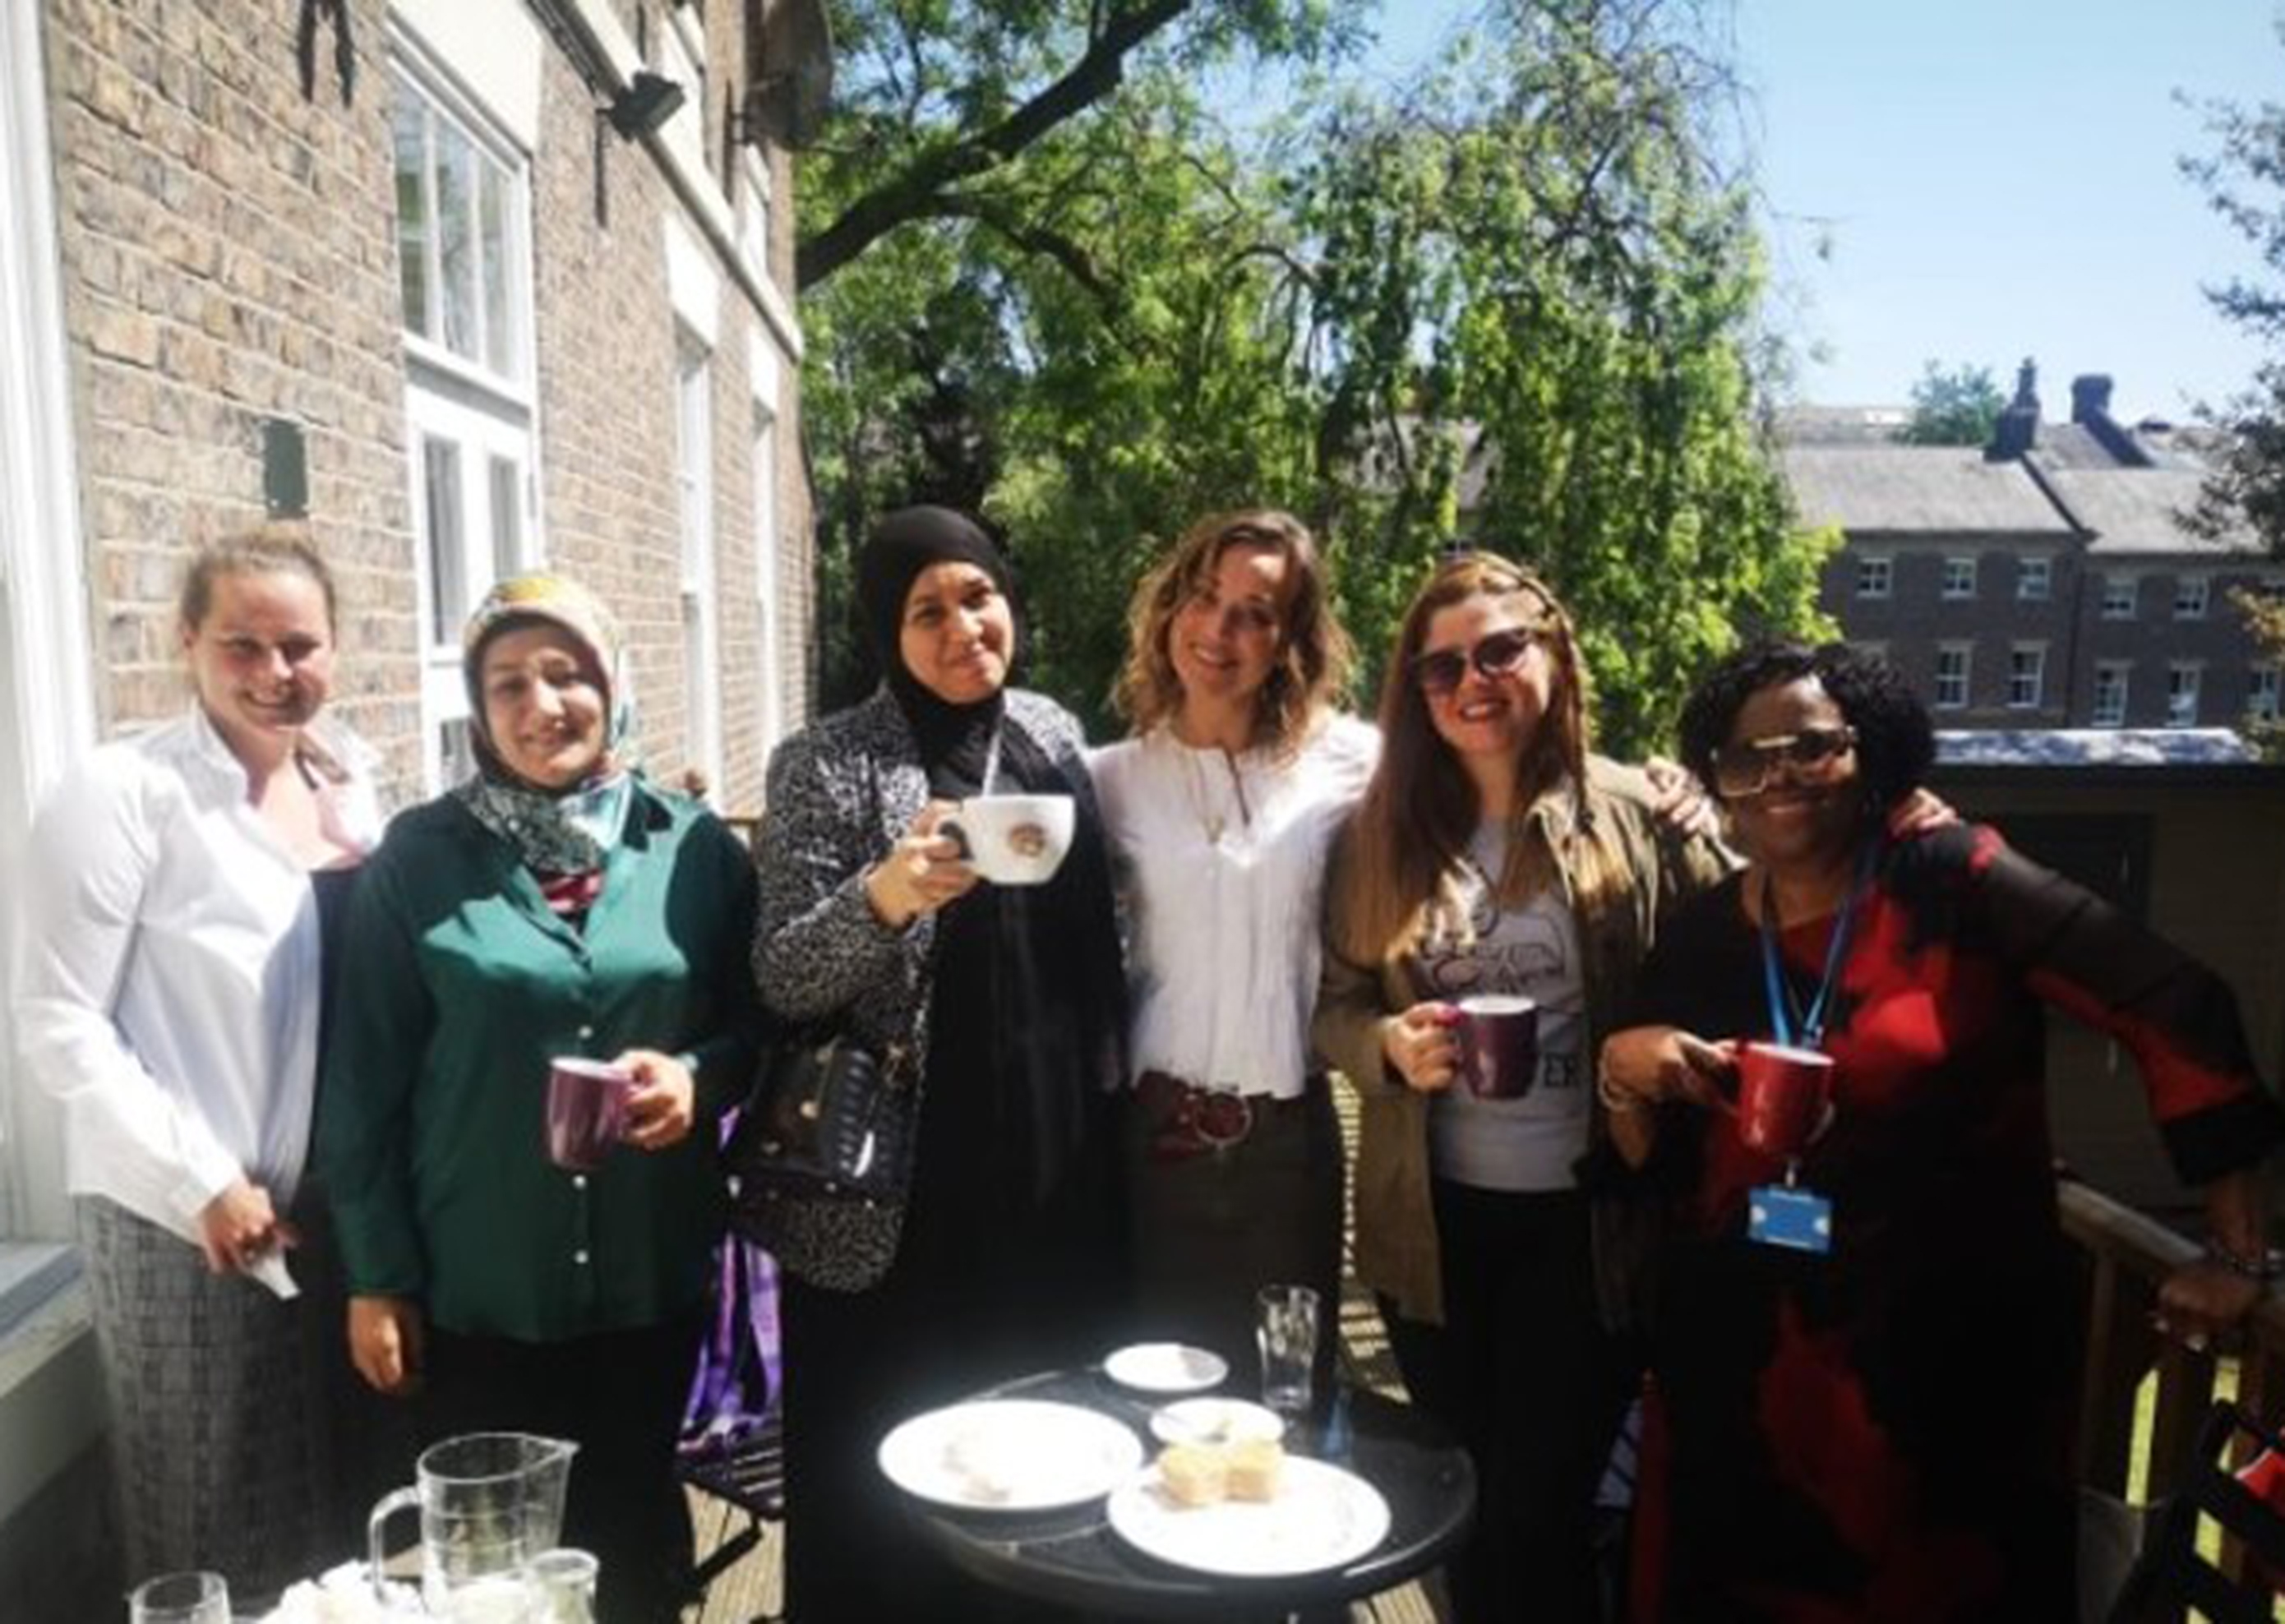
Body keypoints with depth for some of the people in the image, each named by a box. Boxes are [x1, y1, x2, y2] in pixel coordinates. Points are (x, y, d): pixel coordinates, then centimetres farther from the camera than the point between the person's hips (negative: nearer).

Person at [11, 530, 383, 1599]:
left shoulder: (349, 777, 5)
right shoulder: (123, 792, -12)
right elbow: (58, 1026, -13)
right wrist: (202, 1183, -15)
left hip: (339, 1208, 5)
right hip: (191, 1224, -5)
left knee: (335, 1510, 18)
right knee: (221, 1528, 10)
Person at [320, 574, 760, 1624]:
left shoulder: (695, 846, -2)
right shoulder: (419, 856, -5)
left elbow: (757, 1022, 5)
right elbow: (367, 1077, -2)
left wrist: (699, 1076, -17)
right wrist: (377, 1273, -2)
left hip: (651, 1274, 1)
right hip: (473, 1287, -1)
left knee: (635, 1535, 18)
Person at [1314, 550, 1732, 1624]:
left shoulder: (1638, 815, -7)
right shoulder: (1382, 833, 2)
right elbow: (1334, 1005, 3)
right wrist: (1390, 1043, -15)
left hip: (1583, 1213, -3)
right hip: (1431, 1216, 3)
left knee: (1537, 1511, 6)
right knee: (1458, 1493, 19)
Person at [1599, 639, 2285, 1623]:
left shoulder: (1959, 884, -11)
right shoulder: (1699, 939, 1)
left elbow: (2177, 1011, -12)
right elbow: (1658, 1172, 8)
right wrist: (1622, 1075, -13)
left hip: (1957, 1353, -3)